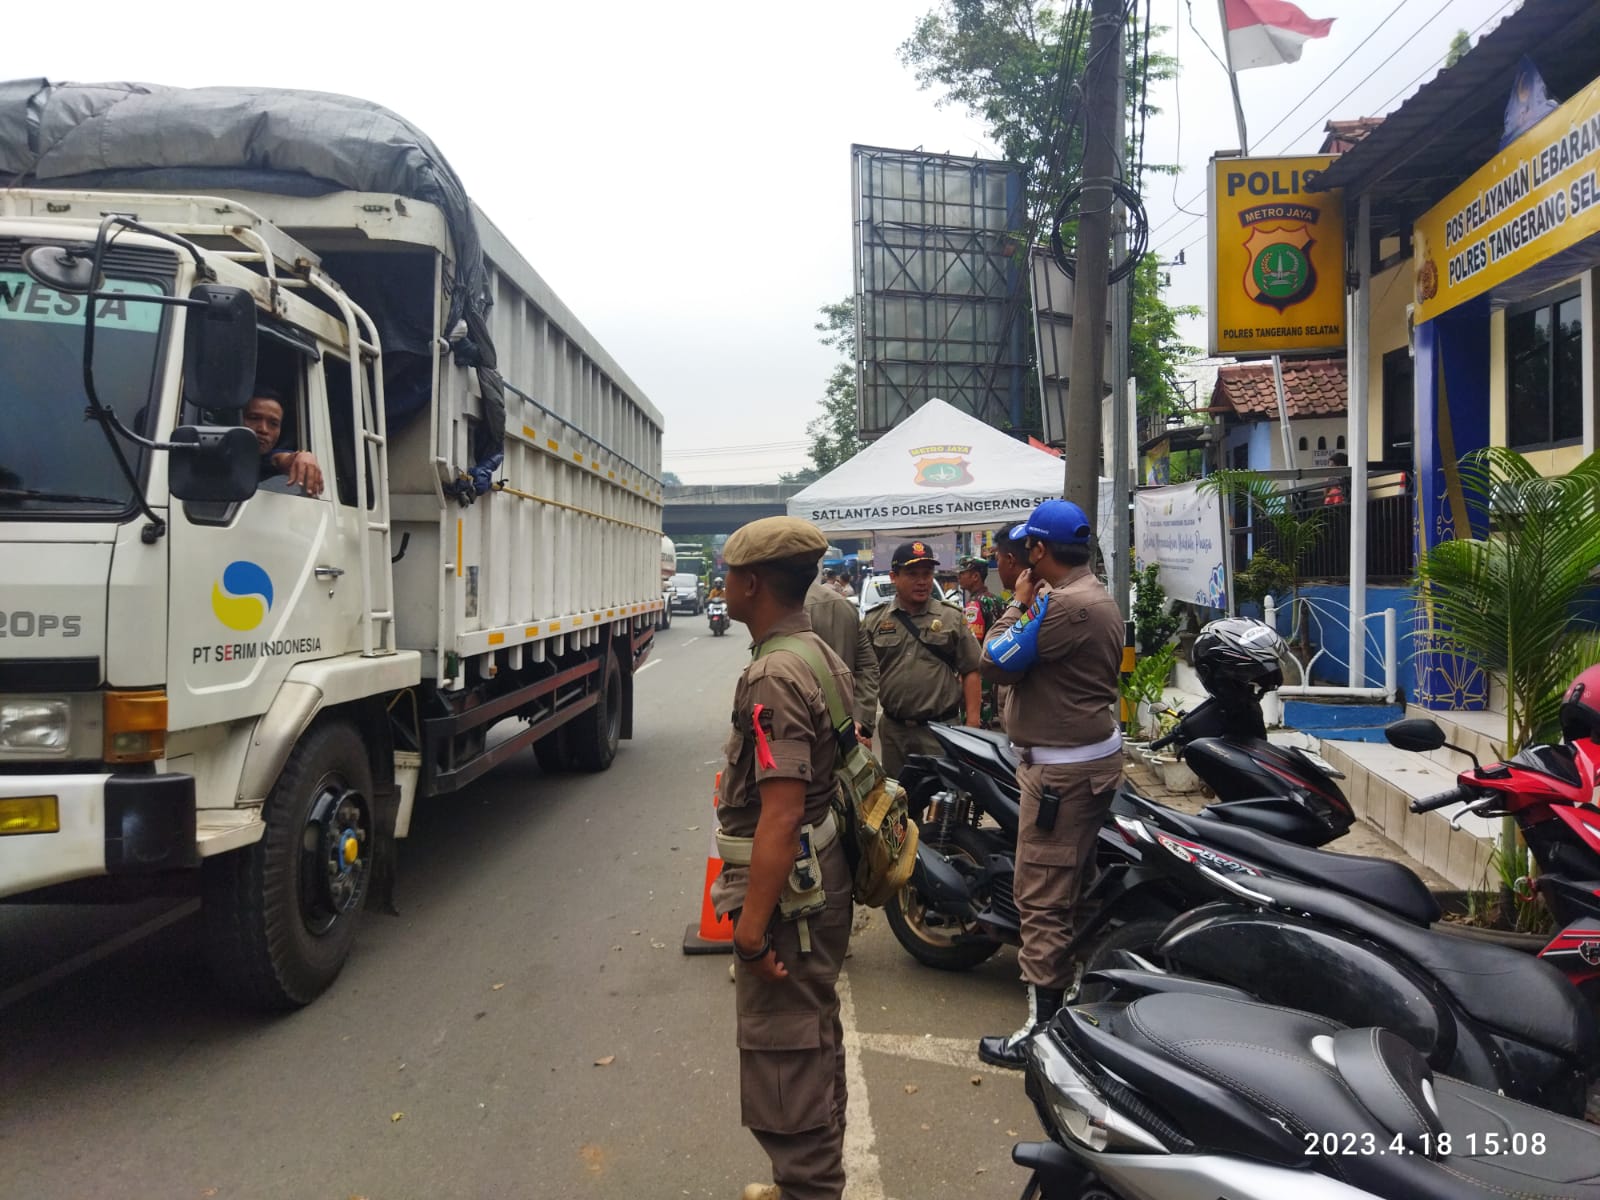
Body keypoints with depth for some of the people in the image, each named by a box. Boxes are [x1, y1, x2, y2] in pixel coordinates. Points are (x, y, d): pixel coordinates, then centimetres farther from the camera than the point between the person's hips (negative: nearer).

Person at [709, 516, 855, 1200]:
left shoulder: (774, 677, -23)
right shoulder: (823, 653, 8)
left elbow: (781, 815, -28)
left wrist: (751, 928, -23)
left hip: (787, 893, -11)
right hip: (828, 880, 11)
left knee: (782, 1061, 3)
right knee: (816, 1042, 23)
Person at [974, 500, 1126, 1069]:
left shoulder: (1068, 605, -23)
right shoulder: (1095, 596, 12)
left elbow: (997, 662, -19)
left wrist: (1017, 603, -10)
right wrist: (1029, 605, 8)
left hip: (1063, 768, -11)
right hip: (1092, 754, 11)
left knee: (1043, 895, -6)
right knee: (1075, 882, 22)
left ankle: (1044, 1025, 1)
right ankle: (1083, 980, 37)